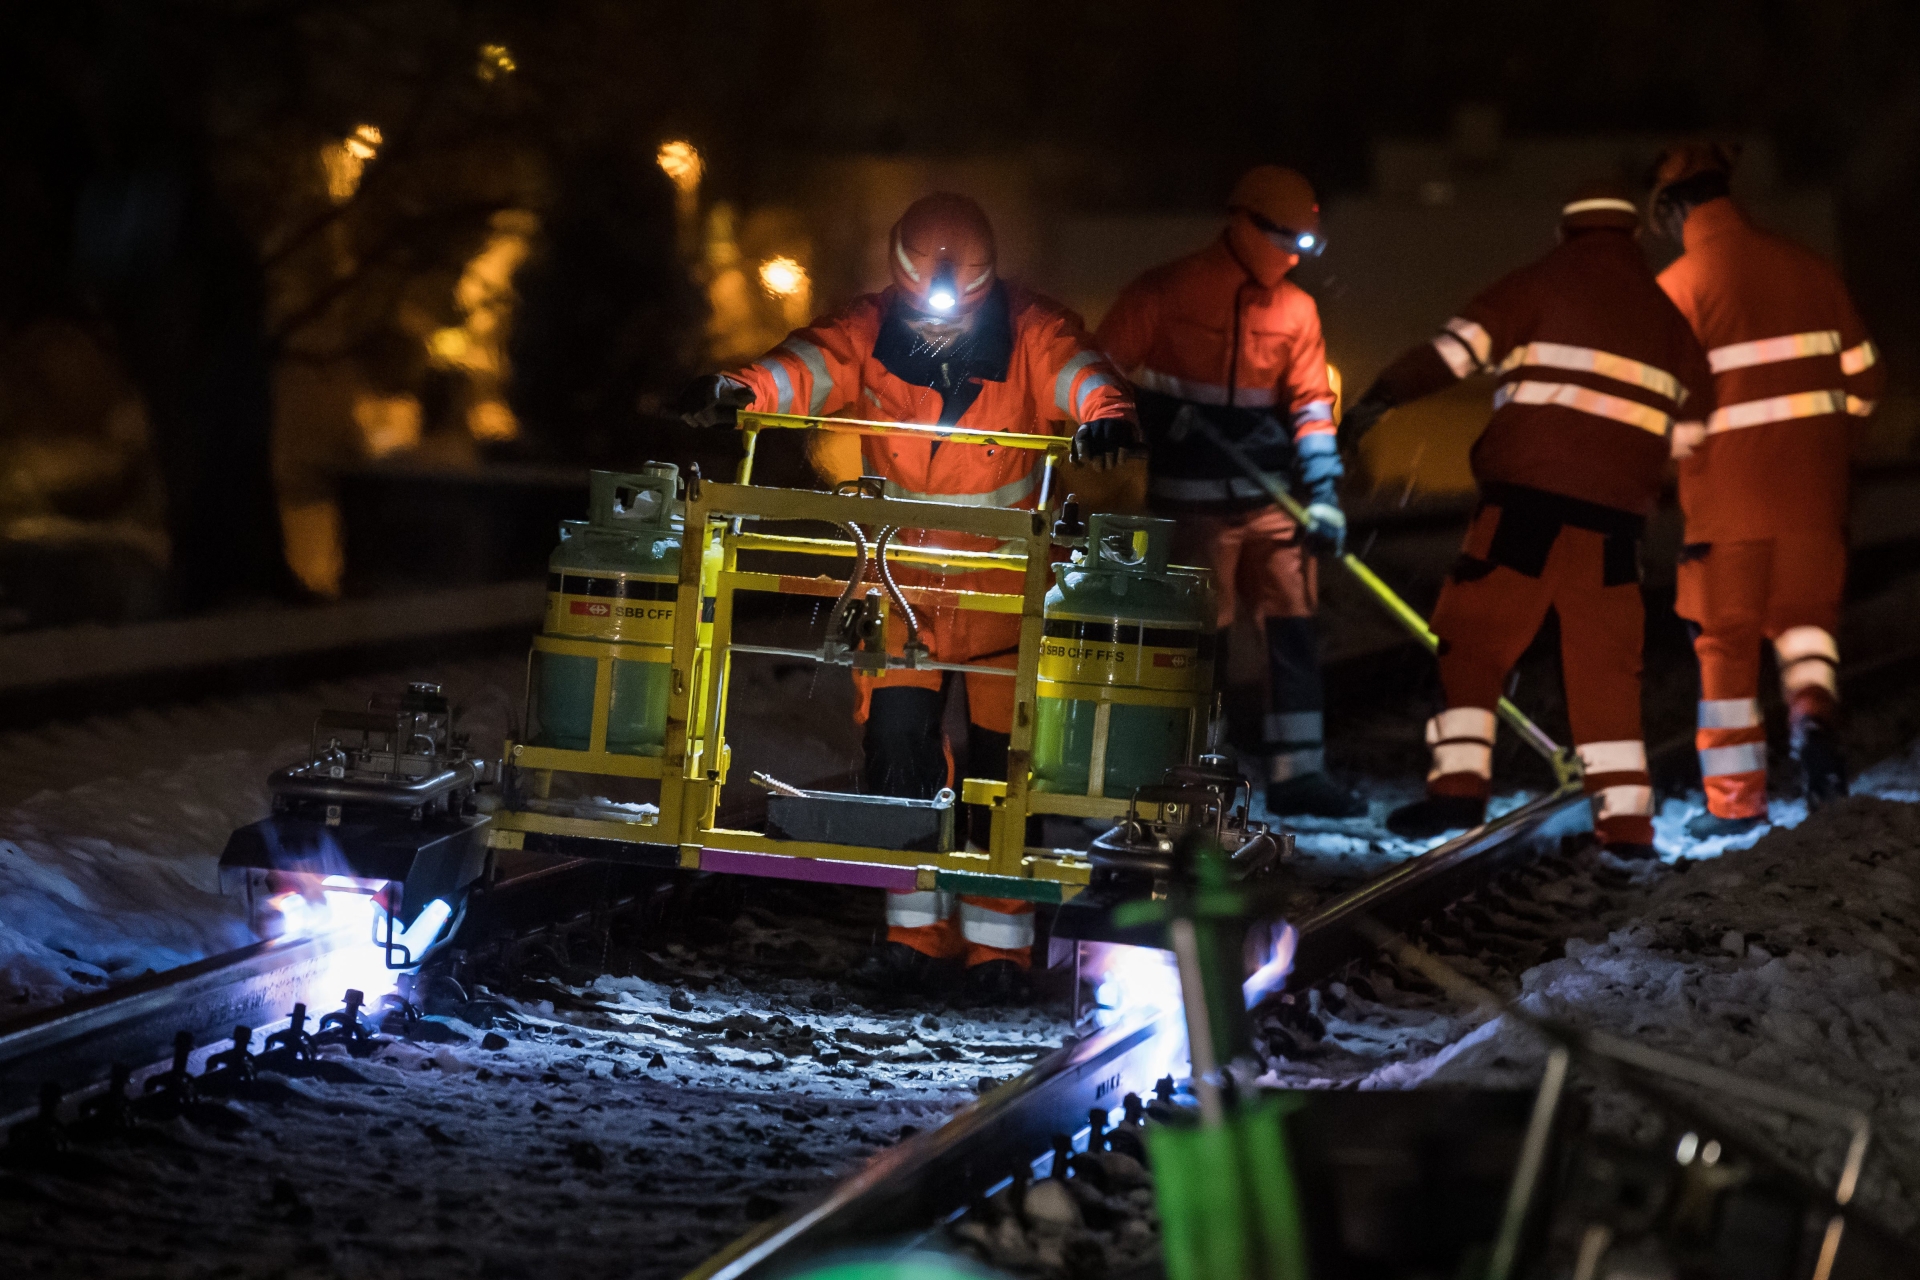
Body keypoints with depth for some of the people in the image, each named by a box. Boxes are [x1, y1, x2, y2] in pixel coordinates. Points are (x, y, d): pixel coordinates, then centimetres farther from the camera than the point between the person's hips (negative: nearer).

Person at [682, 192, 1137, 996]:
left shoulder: (1029, 332, -11)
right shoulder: (869, 333, -8)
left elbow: (1076, 373, -29)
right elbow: (806, 366, -24)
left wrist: (1106, 416, -53)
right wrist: (738, 392, -47)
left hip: (1007, 578, -1)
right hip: (902, 573, 1)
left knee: (1003, 746, 0)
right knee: (897, 735, -7)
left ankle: (998, 936, 12)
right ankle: (918, 928, 5)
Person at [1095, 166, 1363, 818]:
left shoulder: (1295, 309, 7)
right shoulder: (1166, 294, -5)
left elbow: (1310, 404, 7)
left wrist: (1323, 492, -2)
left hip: (1271, 495, 4)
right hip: (1193, 500, -4)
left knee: (1294, 628, -1)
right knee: (1202, 640, 0)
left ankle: (1297, 770, 5)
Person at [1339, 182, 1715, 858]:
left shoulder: (1543, 283, 5)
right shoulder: (1665, 315, 20)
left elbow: (1461, 343, -8)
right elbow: (1694, 418, 28)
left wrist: (1384, 395, -9)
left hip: (1530, 493, -4)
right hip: (1617, 507, 4)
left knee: (1474, 636, 0)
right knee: (1607, 665, 9)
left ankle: (1460, 782, -13)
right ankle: (1626, 819, 5)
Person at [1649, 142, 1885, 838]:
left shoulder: (1679, 284, -10)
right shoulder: (1805, 265, 5)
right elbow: (1863, 374, 9)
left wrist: (1684, 460, 7)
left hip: (1728, 484, -4)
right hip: (1812, 483, 4)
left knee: (1726, 637, 7)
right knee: (1805, 609, 19)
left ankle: (1736, 796, 8)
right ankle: (1812, 711, -10)